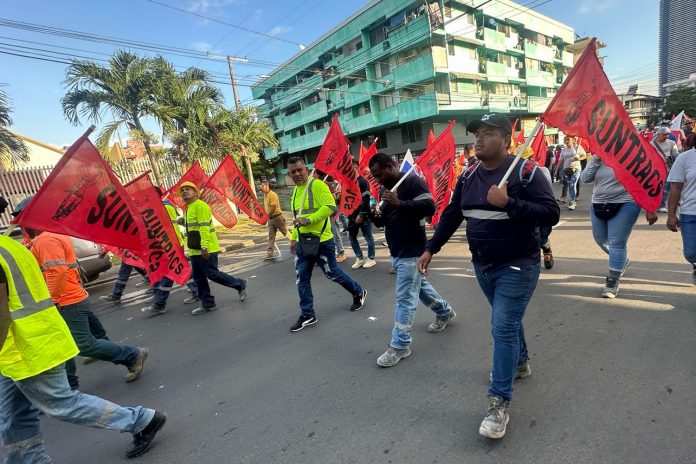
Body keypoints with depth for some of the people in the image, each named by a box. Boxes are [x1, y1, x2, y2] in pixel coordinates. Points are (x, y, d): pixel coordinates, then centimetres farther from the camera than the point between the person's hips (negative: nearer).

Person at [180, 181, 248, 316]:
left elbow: (204, 227, -21)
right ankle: (208, 304, 21)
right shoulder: (188, 208, 18)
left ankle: (241, 285, 13)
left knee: (213, 274, -5)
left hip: (206, 250, -10)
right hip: (195, 251, 10)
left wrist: (204, 247, -27)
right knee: (198, 278, 11)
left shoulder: (200, 206, -13)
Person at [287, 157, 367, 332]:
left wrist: (308, 220, -28)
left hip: (321, 240, -7)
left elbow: (331, 206, -23)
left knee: (332, 273, 6)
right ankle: (307, 315, 20)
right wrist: (293, 238, 20)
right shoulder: (295, 191, 13)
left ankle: (358, 293, 32)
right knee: (302, 278, 7)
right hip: (302, 242, 8)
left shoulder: (317, 185, -13)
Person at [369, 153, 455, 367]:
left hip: (412, 252, -9)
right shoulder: (384, 188, 13)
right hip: (396, 251, 10)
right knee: (419, 285, 24)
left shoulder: (412, 181, -14)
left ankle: (400, 345, 7)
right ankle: (445, 312, 46)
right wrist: (377, 217, -5)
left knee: (405, 298, -4)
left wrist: (400, 203, -30)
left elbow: (430, 206, -23)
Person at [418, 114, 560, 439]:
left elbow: (551, 214, -18)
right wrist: (430, 248, 6)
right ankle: (520, 363, 48)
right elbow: (451, 215, 8)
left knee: (503, 328, -7)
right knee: (507, 320, 23)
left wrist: (509, 203, -30)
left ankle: (499, 403, 6)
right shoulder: (468, 176, 3)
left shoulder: (524, 171, -14)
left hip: (517, 265, -6)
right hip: (483, 265, 6)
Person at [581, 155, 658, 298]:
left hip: (624, 206, -6)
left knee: (617, 243, -6)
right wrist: (596, 160, -11)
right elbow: (585, 178, -4)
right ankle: (622, 261, 45)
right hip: (598, 206, 6)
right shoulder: (597, 159, 7)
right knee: (601, 240, 18)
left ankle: (612, 281, 4)